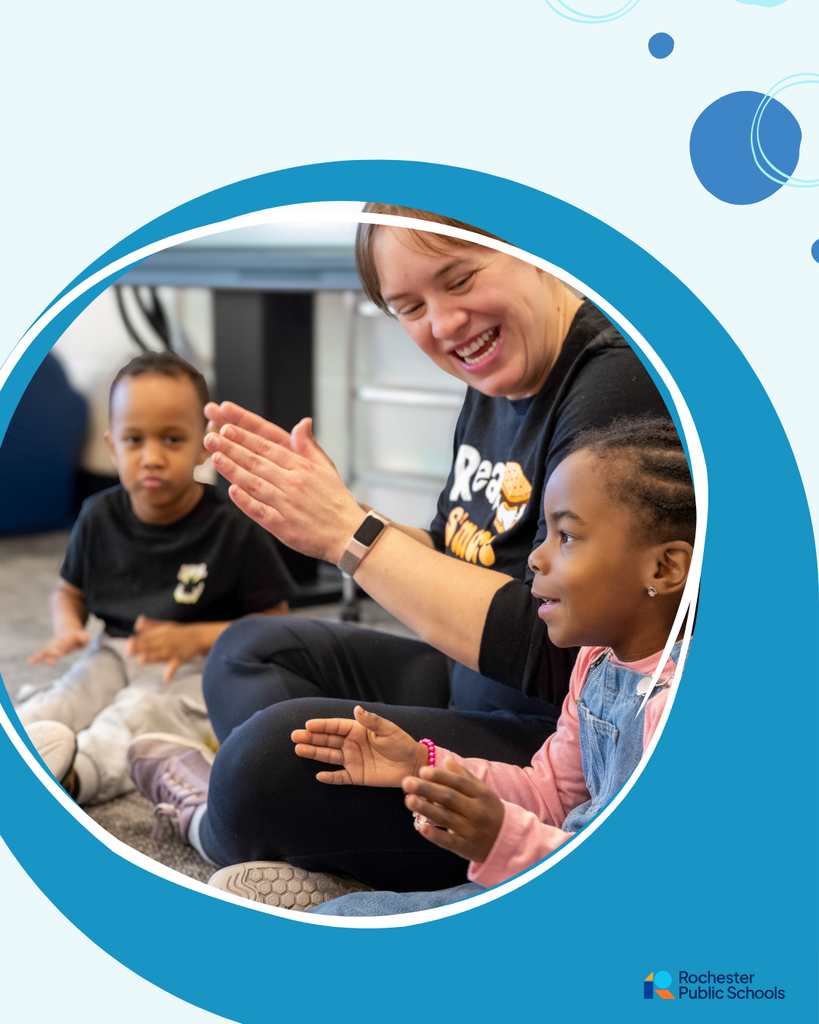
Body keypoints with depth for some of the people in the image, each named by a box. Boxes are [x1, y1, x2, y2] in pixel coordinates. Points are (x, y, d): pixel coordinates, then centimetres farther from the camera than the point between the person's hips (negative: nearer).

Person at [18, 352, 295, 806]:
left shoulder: (235, 529, -11)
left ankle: (76, 773, -52)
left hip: (198, 669, -4)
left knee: (139, 712, -33)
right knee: (62, 699, -23)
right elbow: (69, 592, 18)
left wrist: (197, 637, -21)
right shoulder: (99, 518, 2)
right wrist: (68, 629, -6)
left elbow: (274, 623, -8)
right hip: (116, 654, 5)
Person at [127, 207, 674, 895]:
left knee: (270, 755, -26)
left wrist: (351, 533, -22)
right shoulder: (494, 388, 7)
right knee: (248, 653, 15)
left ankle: (224, 835, 10)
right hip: (477, 696, 10)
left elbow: (555, 654, -28)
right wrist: (325, 507, -1)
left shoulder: (614, 386, -22)